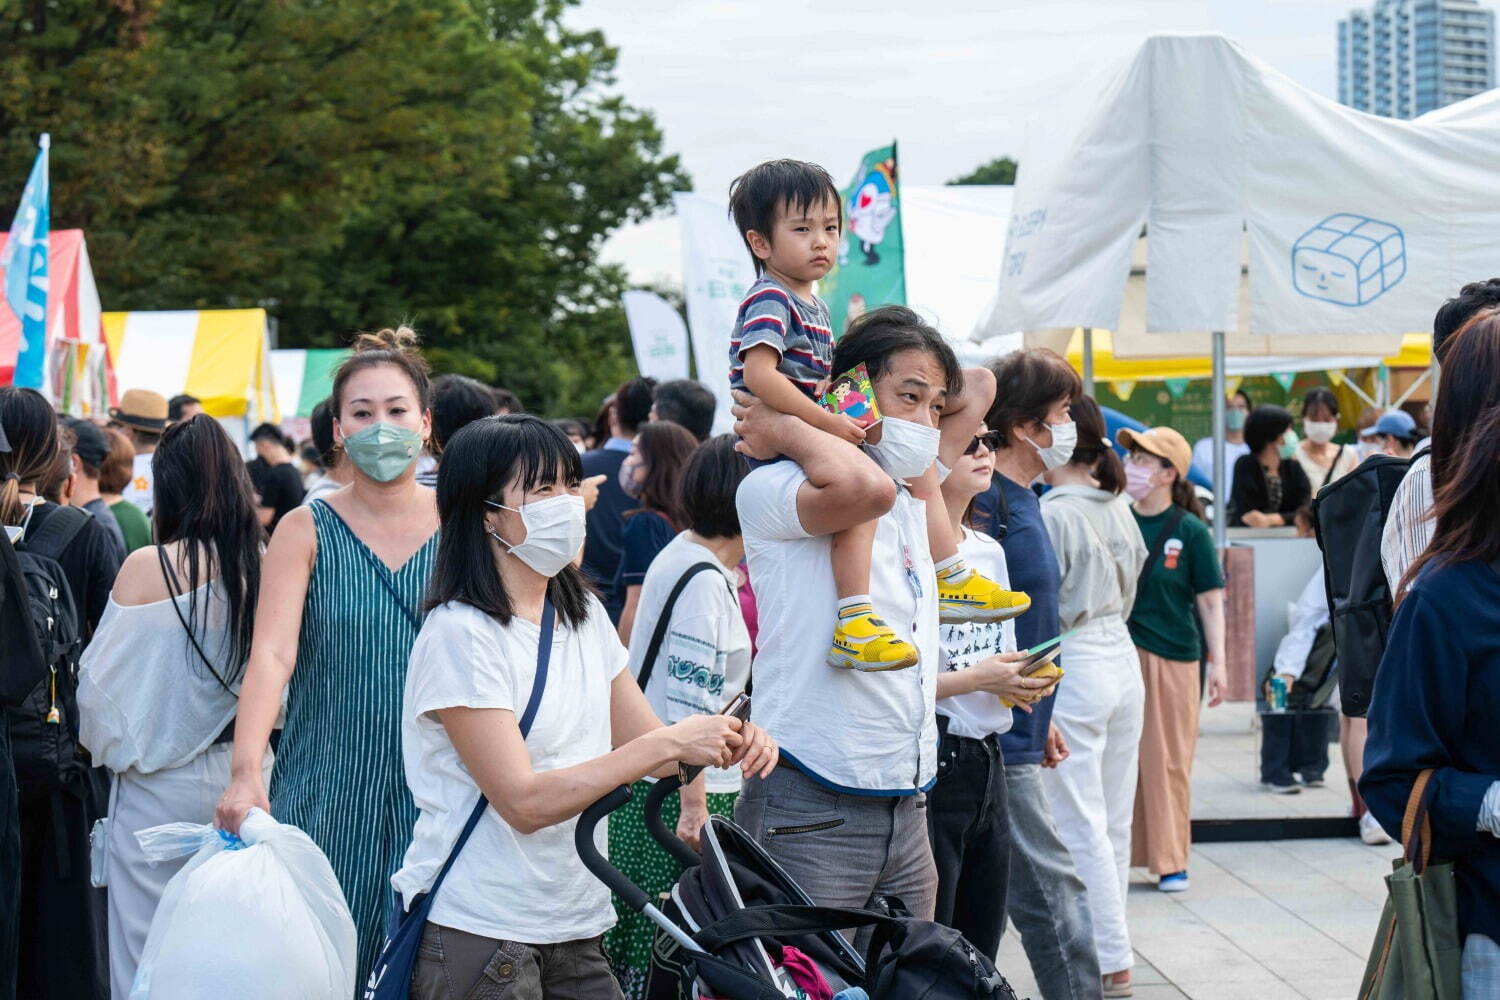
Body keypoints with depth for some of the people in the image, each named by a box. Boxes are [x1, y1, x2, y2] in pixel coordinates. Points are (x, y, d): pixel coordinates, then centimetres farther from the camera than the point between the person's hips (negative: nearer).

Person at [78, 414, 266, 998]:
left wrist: (109, 746, 14)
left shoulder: (148, 567, -13)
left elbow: (100, 683, -6)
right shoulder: (263, 567, -4)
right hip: (243, 775, 4)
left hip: (160, 788, -4)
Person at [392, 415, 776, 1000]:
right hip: (477, 929, -7)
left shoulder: (585, 616, 10)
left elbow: (647, 744, 10)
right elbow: (524, 802, -21)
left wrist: (728, 743, -12)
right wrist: (671, 742, -24)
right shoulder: (461, 633, -15)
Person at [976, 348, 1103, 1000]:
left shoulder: (1022, 498, 14)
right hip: (997, 739, -10)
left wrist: (1039, 719, 22)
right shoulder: (986, 499, -16)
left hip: (1012, 730, 10)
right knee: (1055, 895, -6)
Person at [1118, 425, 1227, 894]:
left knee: (1168, 760, 2)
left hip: (1173, 657, -3)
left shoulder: (1190, 532, -2)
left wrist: (1218, 662, -4)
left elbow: (1210, 600, 0)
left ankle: (1171, 861, 11)